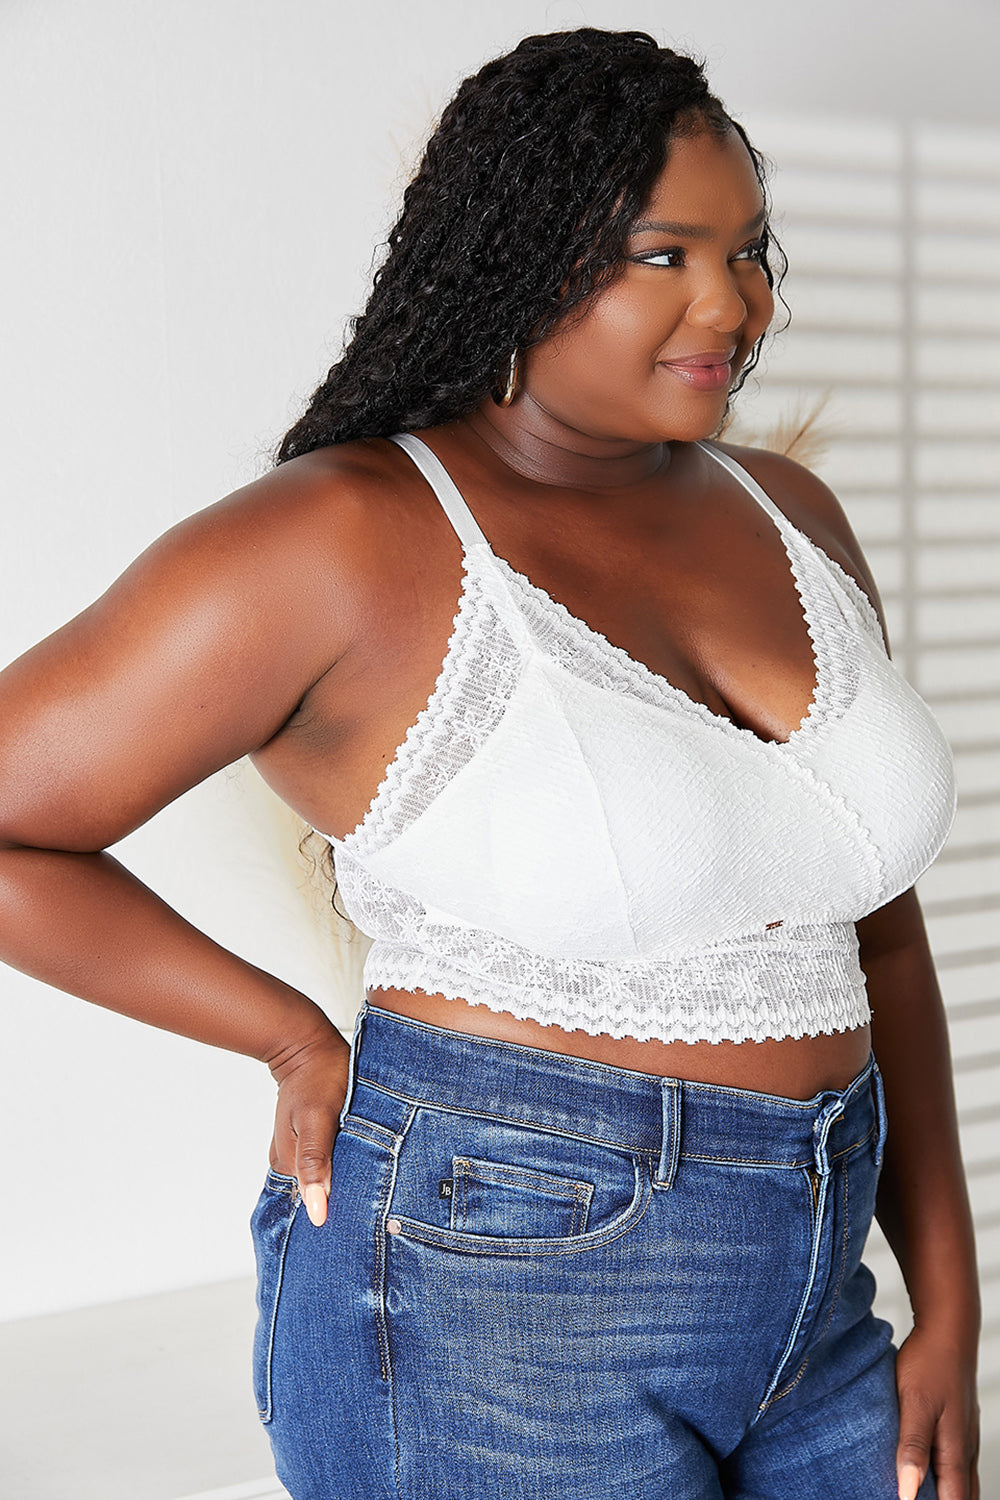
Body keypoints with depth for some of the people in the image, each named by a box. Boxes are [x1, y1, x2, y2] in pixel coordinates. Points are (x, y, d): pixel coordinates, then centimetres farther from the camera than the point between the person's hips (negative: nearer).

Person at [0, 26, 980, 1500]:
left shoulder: (786, 517, 7)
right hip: (493, 1312, -6)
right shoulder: (346, 543, -13)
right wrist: (303, 1044, -7)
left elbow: (874, 937, 12)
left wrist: (949, 1305, 8)